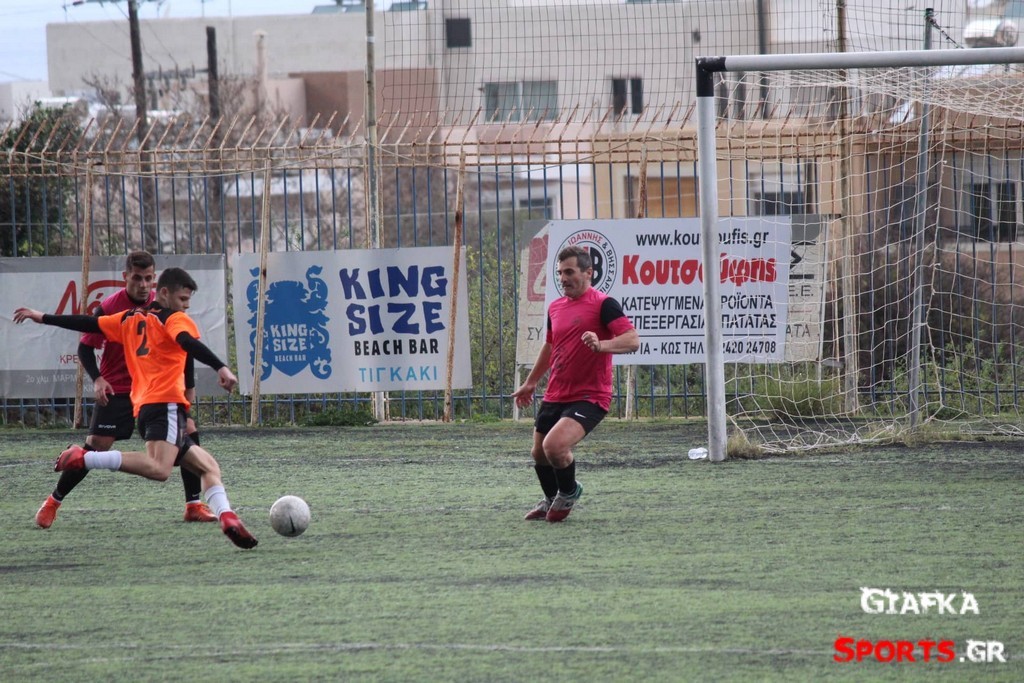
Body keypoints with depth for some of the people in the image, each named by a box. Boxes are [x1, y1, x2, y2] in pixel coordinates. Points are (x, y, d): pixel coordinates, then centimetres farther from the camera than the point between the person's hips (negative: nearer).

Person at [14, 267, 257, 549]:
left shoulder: (131, 319, 24)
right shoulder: (175, 319, 3)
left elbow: (90, 324, 30)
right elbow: (189, 344, -17)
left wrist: (43, 318, 41)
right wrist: (221, 368, -31)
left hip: (142, 407, 9)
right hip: (166, 404, -9)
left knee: (208, 466, 13)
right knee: (158, 468, -30)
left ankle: (227, 518, -9)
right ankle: (84, 458, -32)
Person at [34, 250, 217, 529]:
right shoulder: (109, 306, -14)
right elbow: (85, 347, -6)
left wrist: (189, 387, 7)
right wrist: (97, 379, -22)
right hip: (116, 389, -3)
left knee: (188, 431, -10)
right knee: (95, 447, -8)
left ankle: (194, 505, 0)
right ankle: (53, 502, 9)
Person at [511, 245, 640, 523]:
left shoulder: (603, 304, -12)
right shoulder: (555, 307, 11)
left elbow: (632, 340, -23)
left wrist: (601, 345, -41)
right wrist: (531, 382, 35)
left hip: (589, 397, -8)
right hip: (555, 396, 8)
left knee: (554, 445, -24)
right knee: (539, 453, 15)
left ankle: (569, 492, 6)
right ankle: (551, 500, 43)